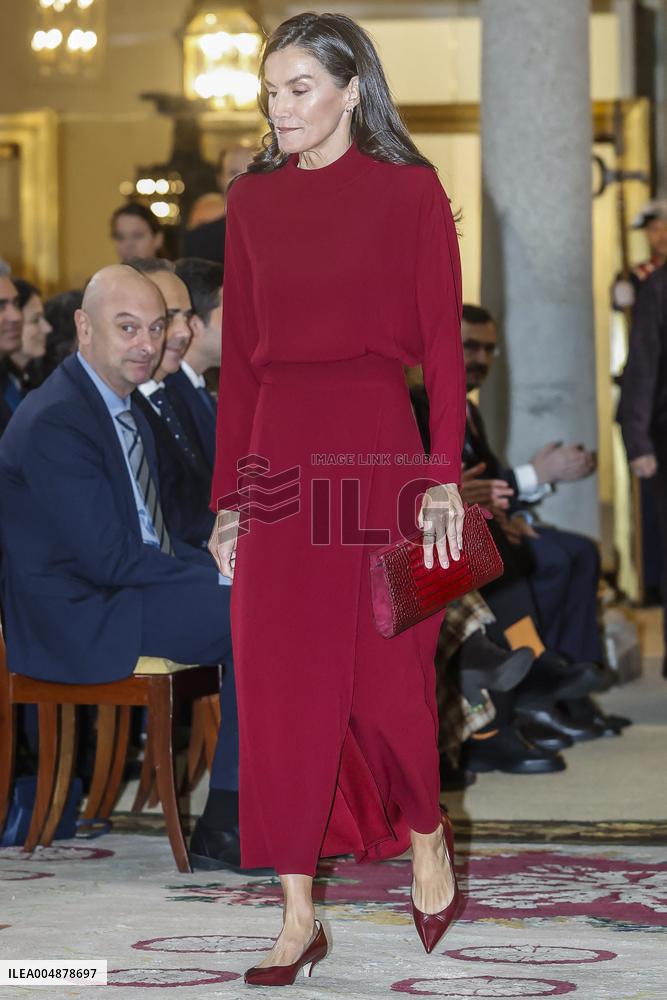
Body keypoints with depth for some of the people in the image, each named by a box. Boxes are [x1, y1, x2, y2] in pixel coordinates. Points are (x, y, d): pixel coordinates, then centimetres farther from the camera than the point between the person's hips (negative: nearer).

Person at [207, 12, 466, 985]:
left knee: (387, 675, 2)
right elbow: (238, 358, 9)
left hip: (378, 448, -3)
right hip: (279, 458, 3)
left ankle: (425, 834, 32)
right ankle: (298, 916, 8)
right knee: (280, 689, 2)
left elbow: (443, 343, -3)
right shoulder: (252, 201, 9)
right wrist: (228, 495, 6)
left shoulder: (410, 192, 0)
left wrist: (446, 474, -12)